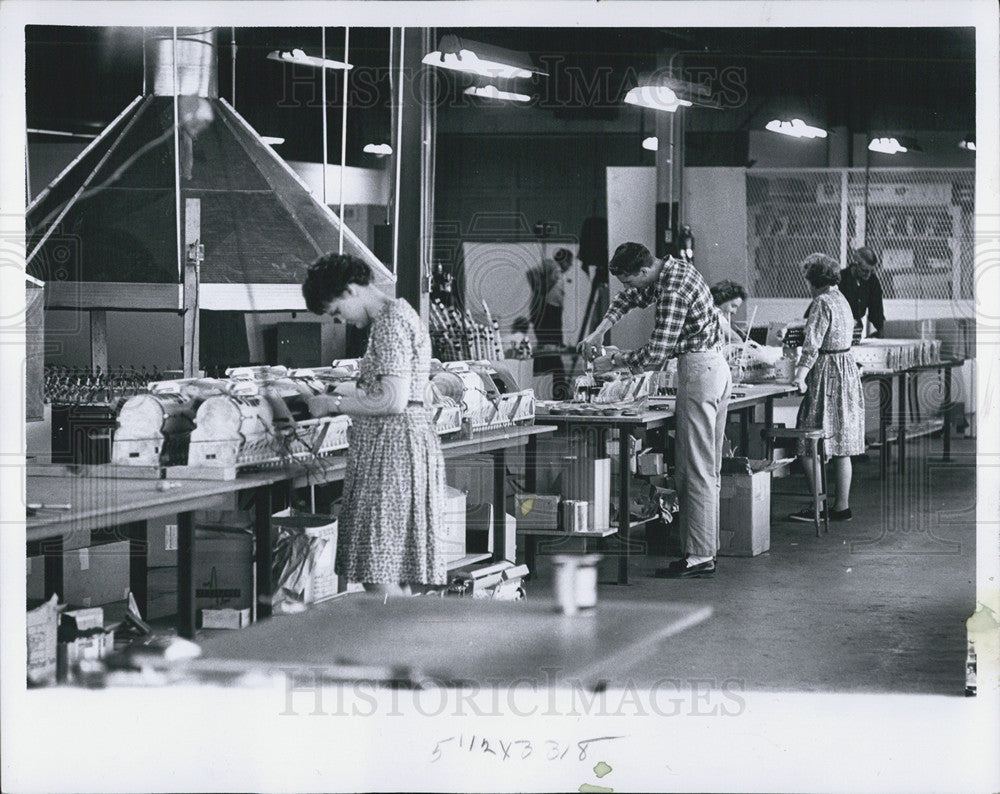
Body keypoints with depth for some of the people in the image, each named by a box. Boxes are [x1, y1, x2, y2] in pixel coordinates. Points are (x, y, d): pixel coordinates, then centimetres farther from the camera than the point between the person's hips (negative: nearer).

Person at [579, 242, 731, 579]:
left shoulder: (672, 291, -21)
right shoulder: (672, 267, 10)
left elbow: (657, 352, -22)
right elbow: (631, 297, 26)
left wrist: (616, 361, -8)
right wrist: (600, 330, 15)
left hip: (699, 370, -10)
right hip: (716, 366, 10)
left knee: (696, 469, -8)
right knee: (709, 468, 10)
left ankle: (700, 556, -8)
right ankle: (706, 548, 13)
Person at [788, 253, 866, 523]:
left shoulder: (822, 303, -13)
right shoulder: (841, 300, 15)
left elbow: (812, 346, -21)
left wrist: (800, 378, -25)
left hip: (826, 374, -9)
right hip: (847, 370, 9)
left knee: (809, 447, -5)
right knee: (840, 446, 11)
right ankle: (842, 506, 13)